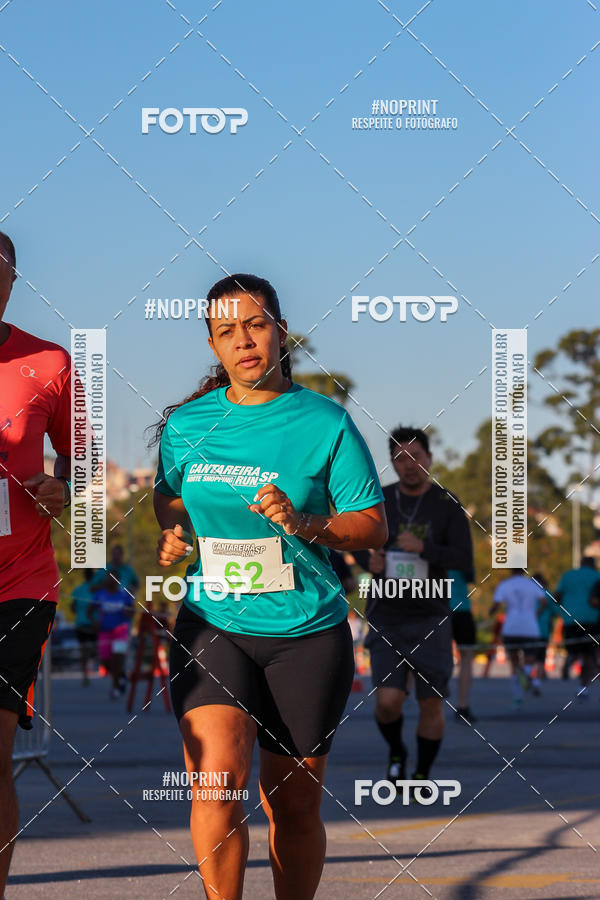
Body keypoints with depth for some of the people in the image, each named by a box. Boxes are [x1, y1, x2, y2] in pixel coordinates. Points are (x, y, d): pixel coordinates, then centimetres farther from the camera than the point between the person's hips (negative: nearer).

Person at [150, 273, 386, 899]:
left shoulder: (325, 421, 1)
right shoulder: (185, 424, 7)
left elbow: (373, 527, 1)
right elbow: (167, 506, 24)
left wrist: (303, 523, -16)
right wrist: (171, 537, 2)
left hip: (307, 633, 0)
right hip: (212, 625, 1)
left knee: (294, 806, 7)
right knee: (218, 780, -20)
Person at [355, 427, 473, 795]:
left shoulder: (447, 504, -4)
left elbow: (465, 561, -10)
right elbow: (358, 545, 14)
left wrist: (423, 548, -26)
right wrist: (368, 562, -10)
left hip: (431, 619, 0)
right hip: (387, 620, 0)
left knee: (432, 704, 0)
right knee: (388, 702, -13)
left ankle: (422, 776, 20)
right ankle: (396, 752, 19)